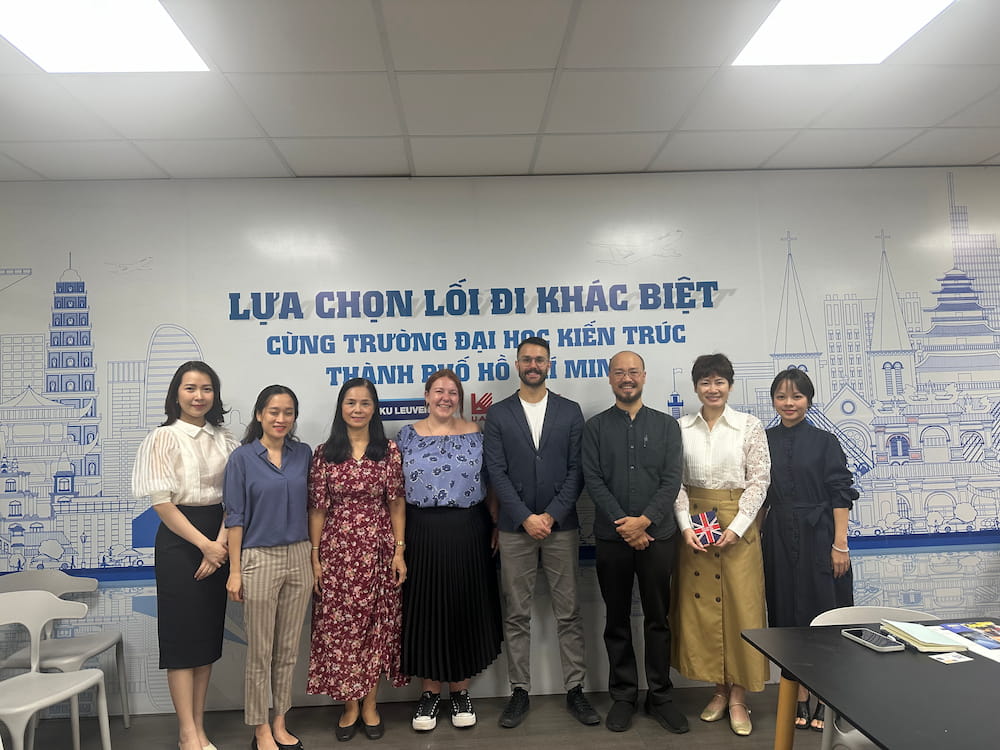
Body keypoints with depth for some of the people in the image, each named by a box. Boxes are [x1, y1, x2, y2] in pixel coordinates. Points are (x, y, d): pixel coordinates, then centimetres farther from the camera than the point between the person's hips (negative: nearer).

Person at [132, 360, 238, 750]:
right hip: (179, 541, -4)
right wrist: (204, 543, -14)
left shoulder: (223, 439, 6)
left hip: (217, 541, 5)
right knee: (183, 635, 2)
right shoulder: (164, 438, -6)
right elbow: (162, 502, -10)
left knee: (209, 634, 11)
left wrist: (220, 545, -9)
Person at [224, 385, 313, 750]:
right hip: (259, 559, -3)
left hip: (299, 558, 4)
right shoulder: (242, 457, -6)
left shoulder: (304, 454, 4)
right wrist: (234, 570, -8)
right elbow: (235, 517, -5)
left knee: (288, 648, 13)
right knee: (260, 651, 6)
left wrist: (315, 557, 7)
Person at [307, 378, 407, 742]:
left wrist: (399, 551, -3)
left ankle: (370, 704, 24)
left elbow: (397, 505, 2)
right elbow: (317, 509, 2)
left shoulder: (389, 451, 1)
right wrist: (315, 557, -1)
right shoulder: (324, 453, 1)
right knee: (340, 626, 6)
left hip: (377, 549, 0)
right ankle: (350, 705, 23)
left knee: (376, 625, 7)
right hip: (337, 550, 0)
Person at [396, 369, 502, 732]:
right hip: (422, 534, 0)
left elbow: (490, 485, 4)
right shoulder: (408, 435, 3)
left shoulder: (475, 434, 2)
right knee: (425, 610, 7)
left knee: (465, 608, 8)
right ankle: (430, 691, 25)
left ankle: (460, 690, 26)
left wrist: (495, 526, -2)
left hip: (468, 534, 0)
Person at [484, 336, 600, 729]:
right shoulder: (498, 414, 3)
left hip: (561, 525, 0)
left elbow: (576, 470, 0)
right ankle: (519, 691, 21)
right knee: (516, 615, 8)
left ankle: (575, 689, 21)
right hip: (515, 528, 0)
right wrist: (526, 518, -11)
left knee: (568, 613, 8)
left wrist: (552, 516, -9)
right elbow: (497, 472, -3)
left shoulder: (570, 411, 4)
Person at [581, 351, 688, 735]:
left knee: (658, 619, 9)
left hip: (657, 534, 0)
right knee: (617, 621, 10)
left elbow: (672, 480, -2)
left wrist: (645, 520, -13)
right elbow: (593, 480, -3)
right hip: (612, 537, 0)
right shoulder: (595, 427, 4)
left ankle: (660, 696, 23)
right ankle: (623, 696, 23)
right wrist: (623, 524, -12)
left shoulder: (666, 425, 6)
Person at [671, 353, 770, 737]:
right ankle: (719, 689, 23)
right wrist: (686, 525, -9)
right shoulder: (681, 428, 2)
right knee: (701, 605, 7)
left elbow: (759, 481, -5)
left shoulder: (750, 426, -3)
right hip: (694, 523, 2)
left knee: (740, 606, 2)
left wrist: (735, 528, -13)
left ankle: (738, 697, 17)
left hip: (738, 523, -2)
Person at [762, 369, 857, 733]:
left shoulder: (825, 442, -2)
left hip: (818, 538, -2)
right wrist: (756, 537, 5)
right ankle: (800, 699, 21)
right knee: (789, 616, 8)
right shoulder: (764, 441, 4)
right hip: (779, 540, 2)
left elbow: (840, 495, -4)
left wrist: (840, 545, -10)